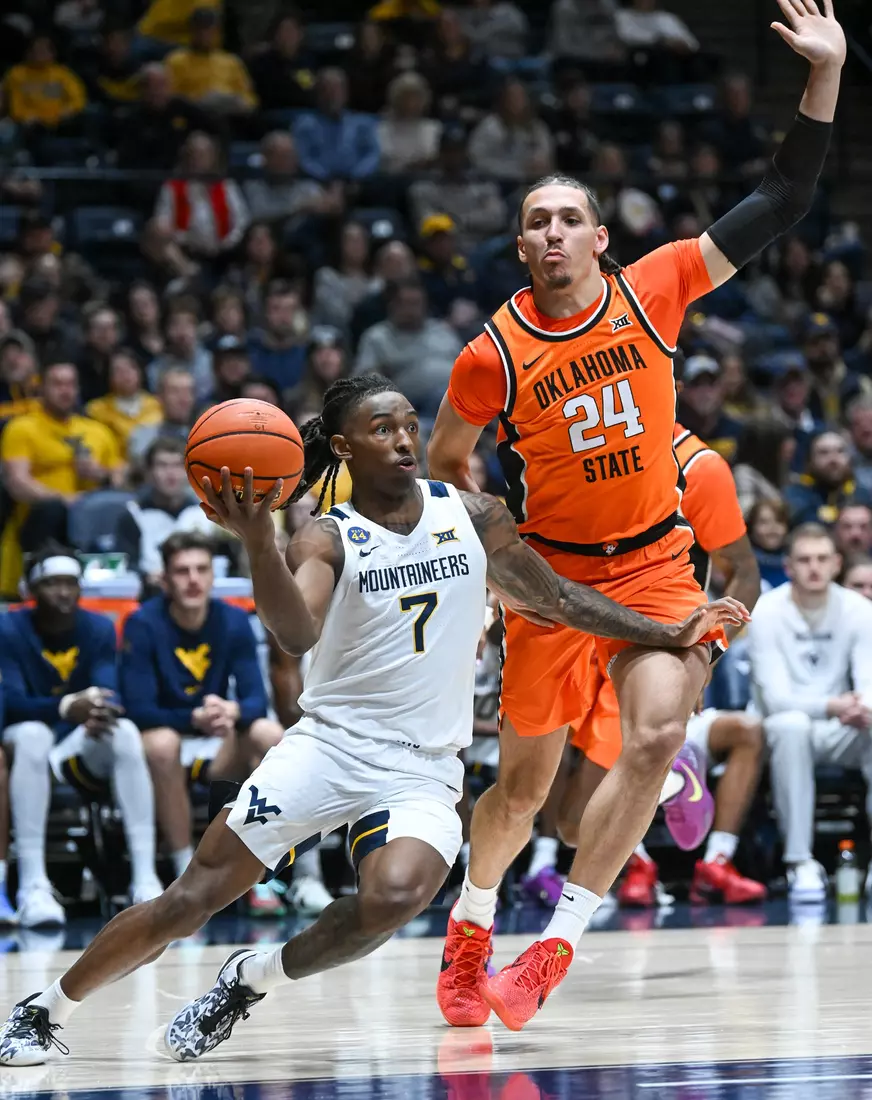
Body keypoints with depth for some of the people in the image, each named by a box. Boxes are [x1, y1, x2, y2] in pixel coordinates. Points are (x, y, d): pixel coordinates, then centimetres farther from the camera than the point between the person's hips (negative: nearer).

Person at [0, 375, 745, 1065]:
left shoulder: (473, 517, 6)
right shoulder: (328, 540, -4)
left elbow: (555, 598, 17)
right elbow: (297, 634, -23)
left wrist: (670, 635, 12)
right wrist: (258, 541, -40)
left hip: (424, 769, 2)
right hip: (328, 744, -2)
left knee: (396, 894, -30)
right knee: (192, 899, -8)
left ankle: (251, 979, -7)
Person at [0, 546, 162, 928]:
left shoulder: (99, 629, 2)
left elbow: (108, 693, -11)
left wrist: (100, 711, -37)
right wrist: (67, 707, -40)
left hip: (82, 753, 3)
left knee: (125, 731, -27)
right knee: (33, 734, -36)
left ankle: (145, 880, -33)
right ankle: (32, 887, -42)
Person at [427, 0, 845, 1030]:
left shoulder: (650, 289, -6)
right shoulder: (493, 355, -11)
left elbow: (779, 204, -4)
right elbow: (445, 463, 6)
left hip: (656, 560, 1)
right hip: (553, 569, -1)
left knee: (657, 735, -20)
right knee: (525, 781, 6)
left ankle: (553, 947, -11)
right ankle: (471, 931, 33)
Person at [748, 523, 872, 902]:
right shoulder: (766, 613, -9)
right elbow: (776, 697, -18)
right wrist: (832, 706, -36)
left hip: (839, 733, 3)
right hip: (787, 730, -2)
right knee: (790, 725, -38)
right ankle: (800, 863, -36)